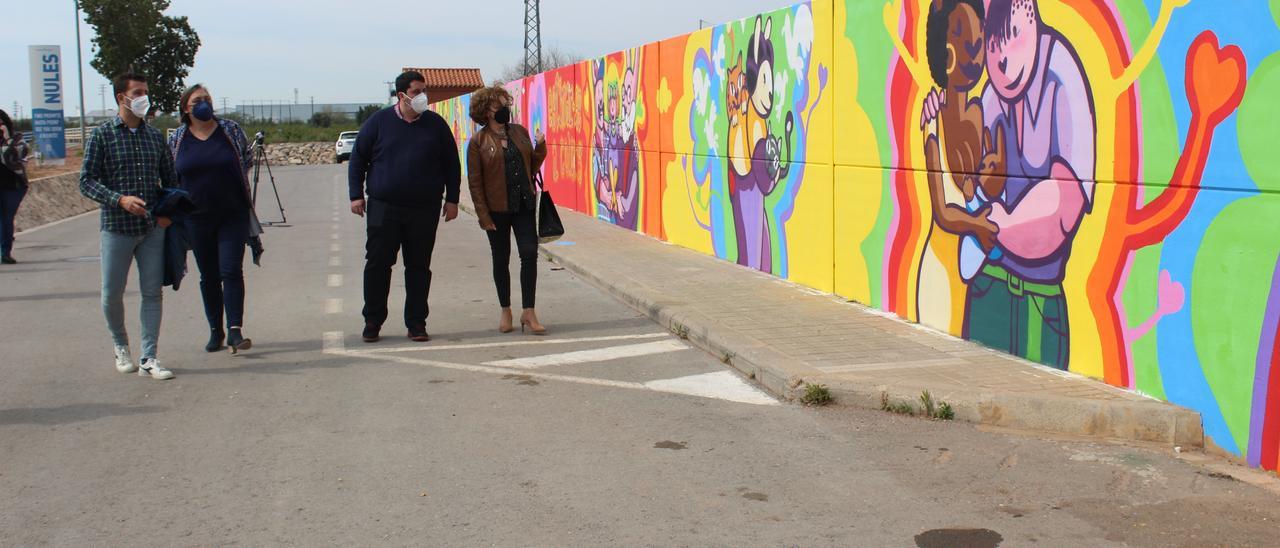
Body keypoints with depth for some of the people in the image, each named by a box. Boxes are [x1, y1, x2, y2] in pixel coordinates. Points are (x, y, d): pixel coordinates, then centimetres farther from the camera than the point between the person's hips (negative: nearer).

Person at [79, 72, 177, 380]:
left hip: (153, 228, 3)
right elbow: (87, 182, -6)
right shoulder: (102, 136, -3)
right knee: (112, 294, 5)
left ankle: (149, 358, 6)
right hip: (117, 228, -3)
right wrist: (120, 199, -20)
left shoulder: (155, 136, 9)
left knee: (153, 293, 1)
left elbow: (169, 178, 15)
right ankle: (121, 347, 29)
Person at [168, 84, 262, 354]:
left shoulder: (231, 130, 1)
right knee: (208, 276, 8)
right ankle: (215, 331, 17)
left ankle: (235, 331, -13)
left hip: (232, 215, -2)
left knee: (231, 271, -10)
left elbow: (247, 159, 12)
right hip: (197, 218, 2)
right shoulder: (176, 139, 4)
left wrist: (231, 179, 5)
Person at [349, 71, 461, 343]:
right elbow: (358, 158, 7)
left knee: (419, 267, 4)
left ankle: (416, 323, 13)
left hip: (424, 210, 1)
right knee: (377, 264, 1)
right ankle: (372, 322, 12)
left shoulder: (435, 124, 5)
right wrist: (356, 194, 1)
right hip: (383, 208, -1)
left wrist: (452, 199, 5)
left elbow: (451, 164, 10)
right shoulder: (379, 121, 3)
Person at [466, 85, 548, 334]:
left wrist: (540, 147, -4)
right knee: (501, 259, 8)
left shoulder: (520, 132, 7)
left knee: (530, 254, -5)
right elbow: (474, 181, -6)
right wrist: (483, 215, -11)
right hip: (497, 209, -3)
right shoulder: (478, 142, -5)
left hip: (524, 205, 3)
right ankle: (505, 310, 23)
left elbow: (532, 166, 14)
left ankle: (528, 312, 2)